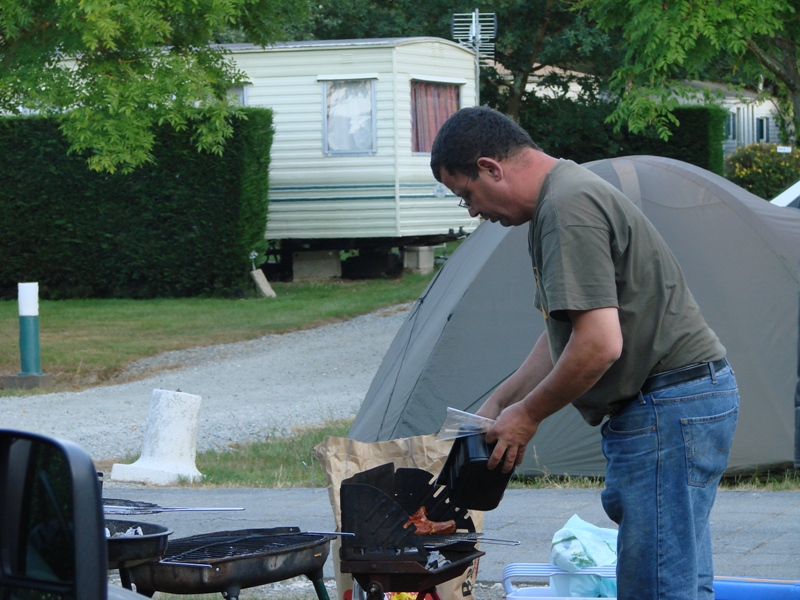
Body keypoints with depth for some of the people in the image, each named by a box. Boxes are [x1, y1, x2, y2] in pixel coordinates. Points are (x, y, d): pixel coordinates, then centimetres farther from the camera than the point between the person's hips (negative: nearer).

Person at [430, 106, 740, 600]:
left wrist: (528, 414, -10)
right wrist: (499, 403, 23)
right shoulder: (567, 195, 17)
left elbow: (599, 343, -24)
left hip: (669, 408, -11)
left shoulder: (569, 208, -18)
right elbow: (565, 331, 25)